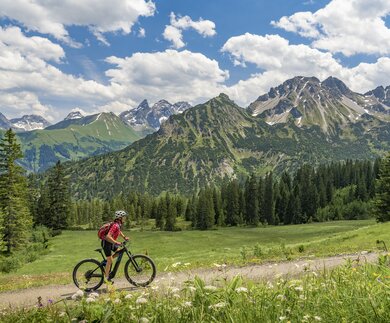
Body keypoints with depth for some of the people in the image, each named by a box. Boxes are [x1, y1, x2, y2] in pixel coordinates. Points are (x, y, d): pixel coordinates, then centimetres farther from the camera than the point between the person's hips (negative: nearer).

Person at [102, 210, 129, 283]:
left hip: (111, 242, 9)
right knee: (110, 260, -6)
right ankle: (107, 277, 4)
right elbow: (108, 236, -35)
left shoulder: (118, 225, 3)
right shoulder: (115, 225, -26)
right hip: (106, 243, -9)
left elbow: (119, 232, 25)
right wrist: (116, 242, -38)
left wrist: (124, 237, 11)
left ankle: (107, 262, 16)